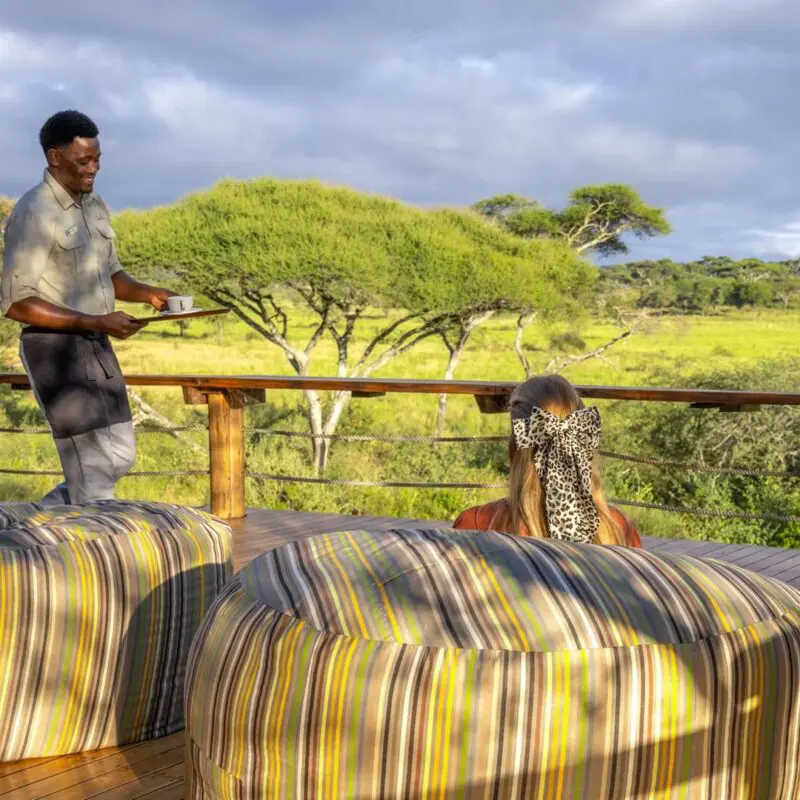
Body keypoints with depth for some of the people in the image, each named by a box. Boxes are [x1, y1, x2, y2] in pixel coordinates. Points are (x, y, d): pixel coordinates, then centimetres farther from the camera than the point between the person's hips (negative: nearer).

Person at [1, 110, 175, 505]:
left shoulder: (95, 207, 10)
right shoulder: (33, 214, -16)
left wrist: (146, 292, -3)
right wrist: (96, 322, -25)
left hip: (96, 346, 9)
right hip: (54, 348, -8)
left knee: (119, 456, 13)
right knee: (94, 465, -7)